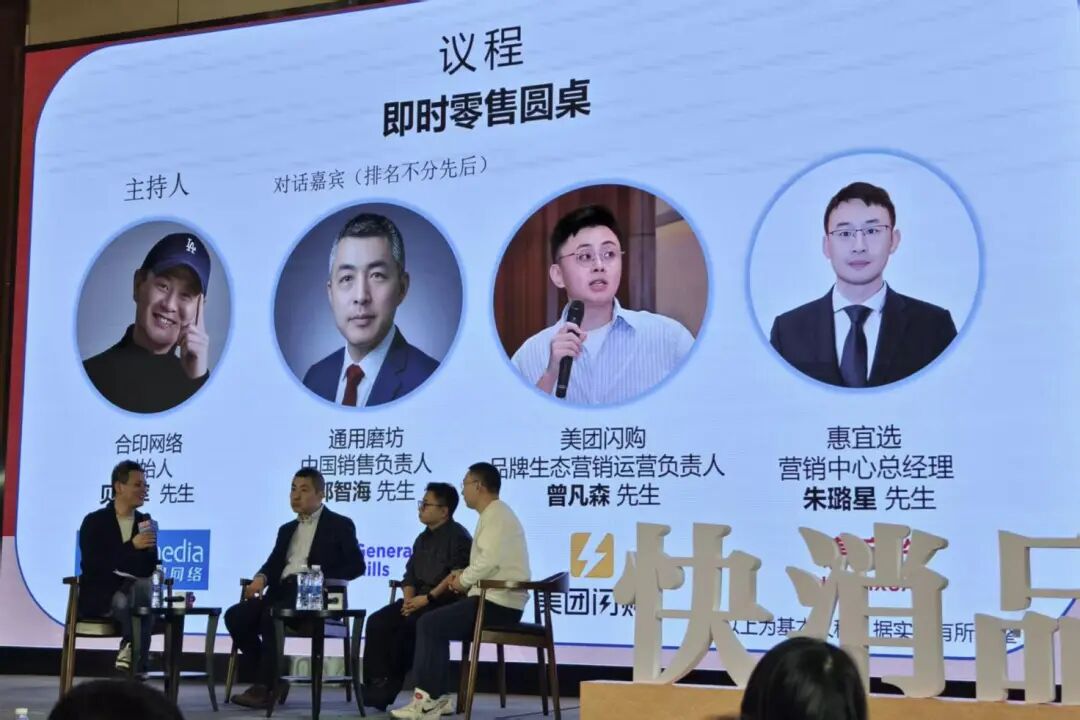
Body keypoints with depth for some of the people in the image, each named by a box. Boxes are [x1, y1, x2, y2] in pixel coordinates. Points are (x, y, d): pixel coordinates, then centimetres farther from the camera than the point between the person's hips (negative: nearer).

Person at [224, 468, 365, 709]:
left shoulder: (340, 525, 6)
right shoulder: (287, 529, 26)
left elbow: (356, 566, -3)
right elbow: (272, 565, 17)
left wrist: (321, 579, -17)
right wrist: (260, 578, -7)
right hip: (281, 593, 7)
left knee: (271, 616, -33)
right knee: (235, 615, -18)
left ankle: (264, 686, -24)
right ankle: (272, 679, -9)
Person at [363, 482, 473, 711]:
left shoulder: (458, 536, -6)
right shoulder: (423, 539, 20)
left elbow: (458, 575, -18)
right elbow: (410, 574, 17)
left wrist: (428, 598, -21)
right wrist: (409, 599, -3)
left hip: (445, 602, -8)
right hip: (420, 601, 8)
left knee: (405, 626, -29)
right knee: (378, 622, -14)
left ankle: (390, 686, -16)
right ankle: (378, 683, -17)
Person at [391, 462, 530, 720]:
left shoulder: (495, 515, -11)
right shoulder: (494, 514, 22)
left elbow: (490, 560, -26)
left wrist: (463, 580, -10)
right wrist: (465, 576, 5)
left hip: (497, 604, -10)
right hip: (497, 601, 10)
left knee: (429, 624, -10)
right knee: (436, 625, 13)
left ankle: (427, 698, -6)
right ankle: (439, 696, 9)